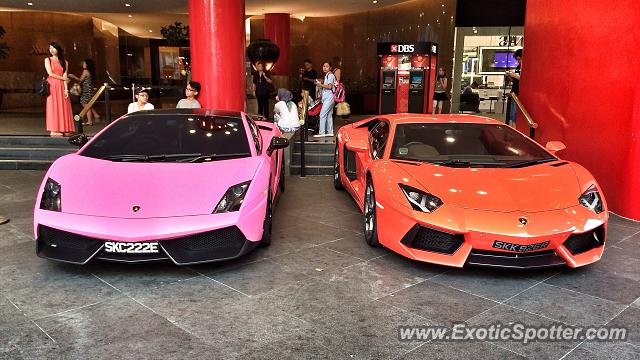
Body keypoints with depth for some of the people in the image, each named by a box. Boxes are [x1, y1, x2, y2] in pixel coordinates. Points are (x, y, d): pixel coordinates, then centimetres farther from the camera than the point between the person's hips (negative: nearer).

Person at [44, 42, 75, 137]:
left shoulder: (65, 62, 13)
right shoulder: (48, 60, 8)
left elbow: (65, 76, 5)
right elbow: (50, 73, -3)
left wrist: (66, 89, -4)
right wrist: (62, 78, 0)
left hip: (61, 87, 3)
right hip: (52, 86, -3)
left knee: (63, 108, -1)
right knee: (53, 107, -6)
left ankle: (63, 129, 1)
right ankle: (53, 130, -7)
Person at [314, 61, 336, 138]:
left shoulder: (330, 75, -11)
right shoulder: (327, 75, 19)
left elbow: (329, 86, -19)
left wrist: (320, 84, -13)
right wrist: (320, 83, 9)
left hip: (329, 98, -10)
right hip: (328, 98, 10)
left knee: (322, 114, -11)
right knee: (329, 115, 11)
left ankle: (321, 132, -11)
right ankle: (330, 132, 15)